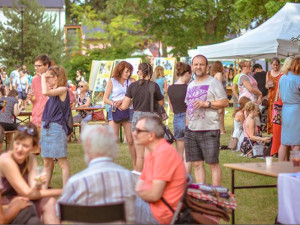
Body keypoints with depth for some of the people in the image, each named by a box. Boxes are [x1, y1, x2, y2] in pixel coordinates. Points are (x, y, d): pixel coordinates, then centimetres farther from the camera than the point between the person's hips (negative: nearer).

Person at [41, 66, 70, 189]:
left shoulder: (63, 89, -10)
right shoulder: (53, 91, 15)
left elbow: (45, 92, -24)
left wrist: (43, 77, -14)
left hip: (57, 128, -9)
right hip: (46, 127, 9)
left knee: (62, 161, -4)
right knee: (47, 162, 12)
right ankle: (44, 188, 18)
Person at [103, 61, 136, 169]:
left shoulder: (131, 81, 9)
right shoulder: (112, 81, 7)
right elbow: (105, 99, 4)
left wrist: (122, 101, -16)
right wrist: (114, 104, -13)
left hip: (128, 111, 1)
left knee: (131, 140, 3)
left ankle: (135, 166, 13)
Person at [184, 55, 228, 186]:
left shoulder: (213, 82, -2)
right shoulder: (191, 85, 19)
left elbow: (225, 102, -9)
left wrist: (206, 104, -16)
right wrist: (187, 124, 16)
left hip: (209, 130, -6)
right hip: (192, 130, 7)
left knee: (213, 163, -5)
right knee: (197, 164, 8)